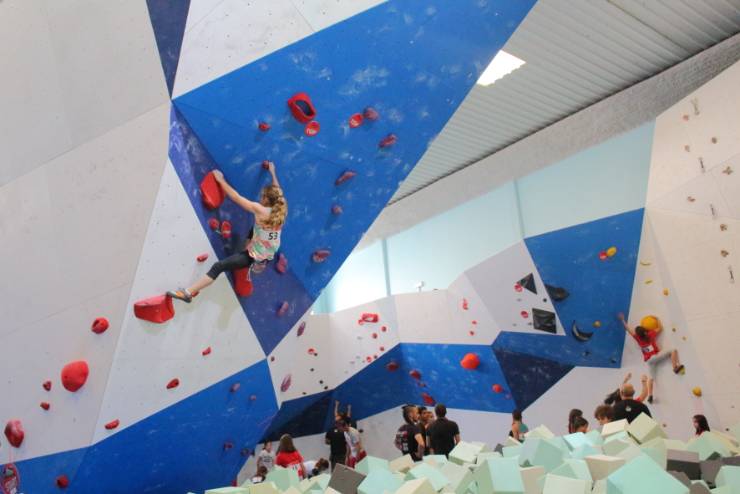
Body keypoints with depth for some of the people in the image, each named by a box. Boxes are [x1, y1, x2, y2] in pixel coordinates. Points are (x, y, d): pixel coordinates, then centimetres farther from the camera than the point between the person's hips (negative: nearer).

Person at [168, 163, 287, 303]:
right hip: (269, 258, 7)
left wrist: (221, 180, -8)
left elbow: (236, 198, -17)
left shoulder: (260, 210, -21)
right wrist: (272, 172, 27)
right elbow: (277, 192, 14)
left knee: (218, 266, -10)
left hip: (255, 257, -7)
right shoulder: (281, 209, -6)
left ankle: (188, 292, -13)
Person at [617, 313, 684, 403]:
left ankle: (650, 395, -1)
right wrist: (657, 319, 21)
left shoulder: (638, 338, 1)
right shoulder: (650, 335, -3)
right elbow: (660, 328, 8)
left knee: (651, 378, 9)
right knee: (673, 351, -1)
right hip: (656, 356, -4)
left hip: (649, 360, 4)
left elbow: (629, 329, 10)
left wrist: (622, 320, 19)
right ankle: (676, 368, -14)